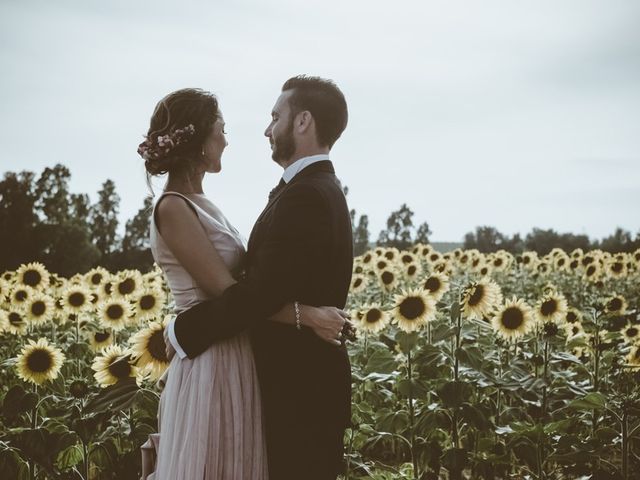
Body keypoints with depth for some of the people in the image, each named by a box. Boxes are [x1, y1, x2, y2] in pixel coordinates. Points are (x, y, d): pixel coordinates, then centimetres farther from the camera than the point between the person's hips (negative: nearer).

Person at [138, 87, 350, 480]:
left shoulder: (200, 205, 12)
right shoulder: (173, 208, -15)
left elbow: (241, 281, 10)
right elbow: (226, 292, -19)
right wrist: (307, 315, -19)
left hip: (236, 361, 9)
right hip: (211, 365, -9)